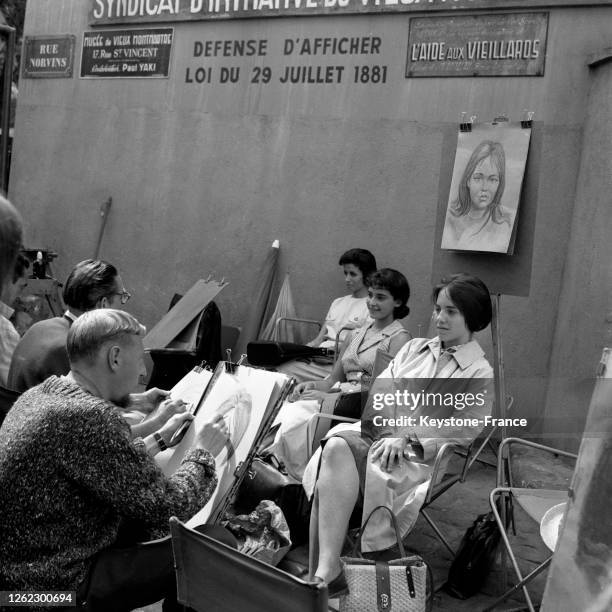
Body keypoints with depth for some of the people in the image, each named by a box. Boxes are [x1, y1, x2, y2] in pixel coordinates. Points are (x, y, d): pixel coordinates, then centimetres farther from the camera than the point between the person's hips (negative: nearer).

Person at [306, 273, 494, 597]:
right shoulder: (414, 348, 24)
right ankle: (326, 570, -38)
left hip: (422, 456, -4)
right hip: (379, 437, 4)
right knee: (337, 445, -30)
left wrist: (408, 438, -15)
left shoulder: (480, 373, 7)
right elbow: (380, 388, 13)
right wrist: (389, 433, -6)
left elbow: (464, 428, -5)